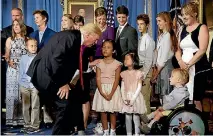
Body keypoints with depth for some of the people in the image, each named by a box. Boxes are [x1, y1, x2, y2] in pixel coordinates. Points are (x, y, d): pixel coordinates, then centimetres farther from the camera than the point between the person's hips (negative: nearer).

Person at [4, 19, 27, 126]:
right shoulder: (9, 40, 9)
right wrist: (9, 61, -13)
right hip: (12, 69, 0)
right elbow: (7, 55, 7)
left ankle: (22, 118, 6)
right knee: (12, 92, -2)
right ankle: (11, 118, 3)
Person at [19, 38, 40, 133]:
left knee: (35, 106, 2)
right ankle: (27, 124, 19)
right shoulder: (23, 58, 6)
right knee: (25, 106, 9)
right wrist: (21, 84, 4)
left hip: (35, 85, -3)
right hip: (25, 85, 3)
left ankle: (35, 125, 9)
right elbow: (21, 72, 10)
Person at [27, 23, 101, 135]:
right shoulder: (70, 37, -20)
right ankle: (59, 132, 1)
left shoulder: (76, 39, 9)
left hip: (51, 74, 10)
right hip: (45, 74, -10)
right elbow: (57, 59, -28)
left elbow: (71, 62, 15)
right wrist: (63, 83, -22)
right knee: (65, 102, -12)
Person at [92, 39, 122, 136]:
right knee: (103, 112, 5)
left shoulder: (116, 64, -4)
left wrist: (111, 94, -16)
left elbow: (117, 80, -8)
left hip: (113, 89, -2)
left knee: (112, 112, 5)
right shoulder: (99, 63, 2)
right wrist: (102, 93, -14)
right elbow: (98, 79, -3)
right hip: (101, 89, 2)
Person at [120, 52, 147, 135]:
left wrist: (133, 99, -14)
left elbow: (139, 87, -8)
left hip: (136, 97, -3)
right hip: (127, 98, 3)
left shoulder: (138, 73, -5)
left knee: (136, 117, 2)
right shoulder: (124, 74, 5)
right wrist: (124, 98, -8)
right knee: (128, 118, 7)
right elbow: (122, 87, 5)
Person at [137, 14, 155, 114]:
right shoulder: (140, 39, 13)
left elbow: (149, 60, -12)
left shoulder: (148, 40, -9)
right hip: (140, 69, 7)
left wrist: (143, 75, -14)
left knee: (145, 98, -6)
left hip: (146, 71, -7)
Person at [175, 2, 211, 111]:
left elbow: (202, 50, -13)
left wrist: (188, 65, -15)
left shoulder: (202, 28, -2)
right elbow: (178, 49, 14)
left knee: (196, 99, -6)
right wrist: (180, 62, -6)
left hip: (197, 68, -6)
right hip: (184, 68, 6)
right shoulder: (183, 30, 16)